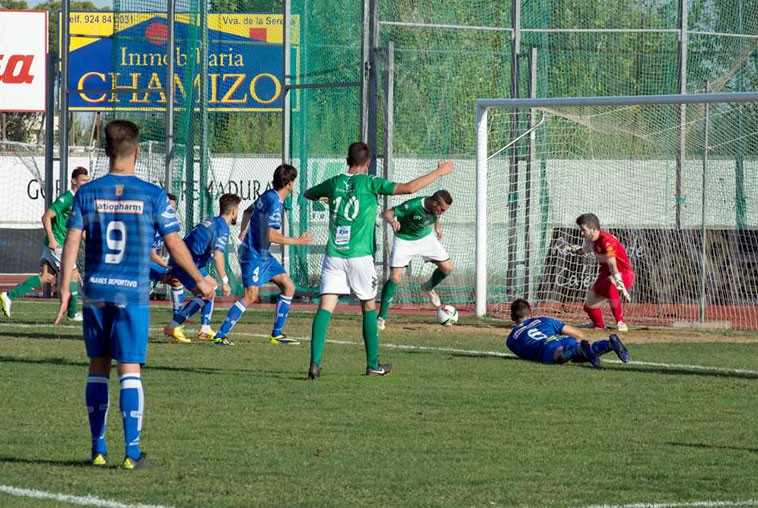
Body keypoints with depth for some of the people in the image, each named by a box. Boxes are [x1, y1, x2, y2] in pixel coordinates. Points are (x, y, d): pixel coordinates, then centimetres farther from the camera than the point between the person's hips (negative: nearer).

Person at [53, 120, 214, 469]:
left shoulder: (87, 194, 1)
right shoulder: (153, 196, -4)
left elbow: (72, 242, -2)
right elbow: (175, 245, -1)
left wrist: (65, 290, 1)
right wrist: (200, 281, 12)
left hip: (95, 292, 2)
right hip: (133, 294, -2)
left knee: (98, 366, 12)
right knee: (130, 371, -1)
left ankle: (98, 449, 15)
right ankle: (132, 451, -5)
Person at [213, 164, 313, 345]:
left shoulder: (268, 195, 9)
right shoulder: (275, 203, -21)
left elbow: (248, 211, 27)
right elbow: (272, 236, -27)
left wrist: (243, 232, 40)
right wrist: (299, 241, -17)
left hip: (263, 255, 10)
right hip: (254, 255, -10)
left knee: (288, 286, 10)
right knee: (250, 295, -18)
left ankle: (277, 334, 13)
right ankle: (220, 335, -18)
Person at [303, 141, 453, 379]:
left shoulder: (334, 183, 8)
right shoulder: (370, 183, -4)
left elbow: (308, 194, 27)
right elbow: (409, 188, -9)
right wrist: (439, 172, 1)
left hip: (333, 255, 2)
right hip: (360, 256, -2)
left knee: (325, 307, -4)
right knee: (369, 308, 14)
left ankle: (315, 362, -20)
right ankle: (373, 364, 20)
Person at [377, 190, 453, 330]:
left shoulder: (437, 206, -17)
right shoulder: (413, 206, -35)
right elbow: (387, 213, -32)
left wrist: (437, 226, 18)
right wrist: (392, 221, -52)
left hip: (426, 236, 6)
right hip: (404, 239, -6)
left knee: (447, 268, 0)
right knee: (395, 278, -15)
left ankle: (428, 288, 32)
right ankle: (381, 318, -5)